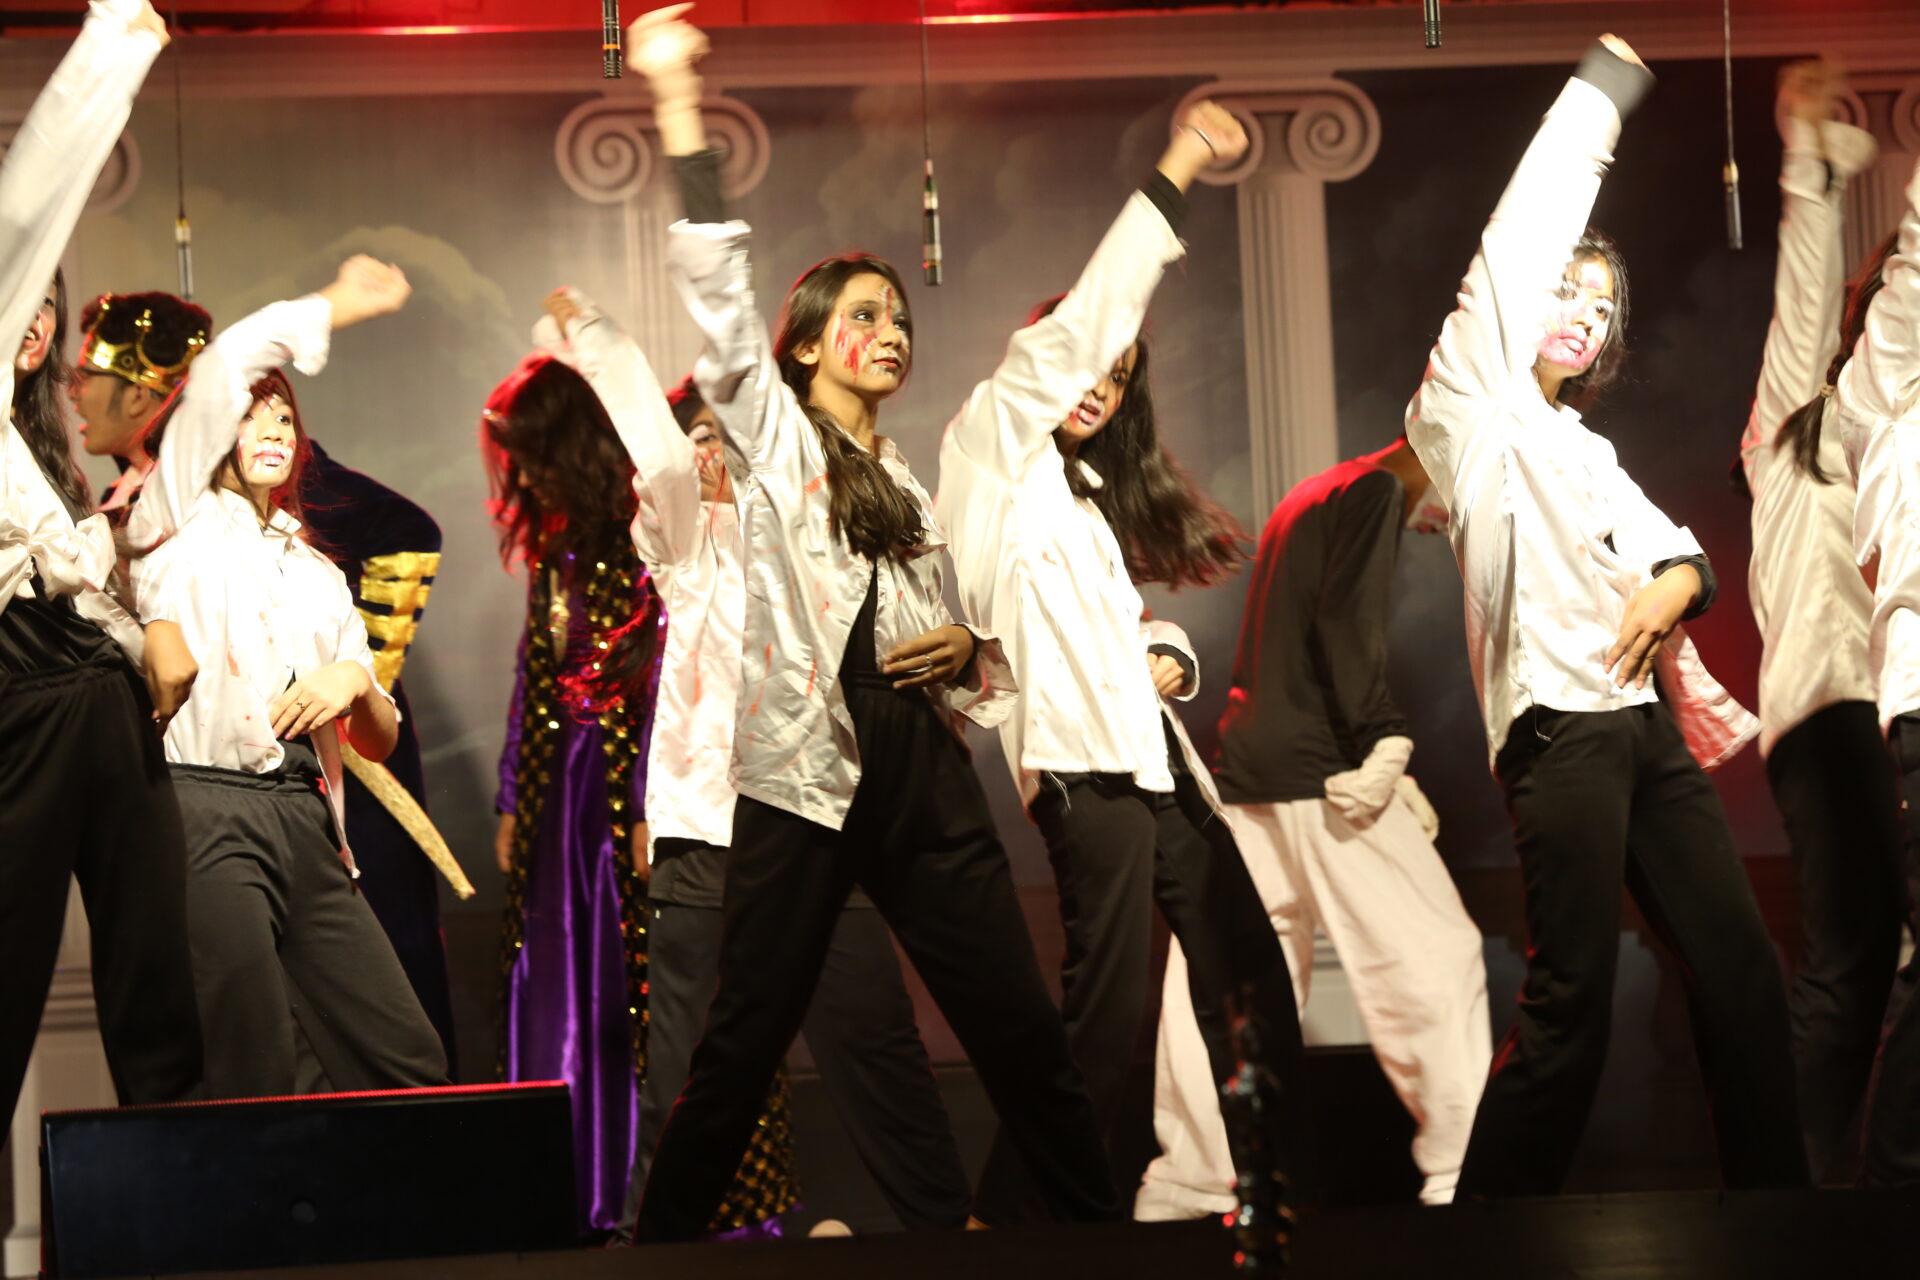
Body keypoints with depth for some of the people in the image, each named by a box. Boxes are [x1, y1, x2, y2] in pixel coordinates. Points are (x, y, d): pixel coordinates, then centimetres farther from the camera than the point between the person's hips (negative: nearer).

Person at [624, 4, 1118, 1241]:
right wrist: (679, 105, -14)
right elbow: (720, 289, -8)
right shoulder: (770, 433, 6)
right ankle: (664, 1242, 10)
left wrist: (971, 653, 3)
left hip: (925, 779, 5)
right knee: (742, 1049, -2)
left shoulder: (910, 485, 22)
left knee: (1024, 1030, 4)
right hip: (807, 776, -5)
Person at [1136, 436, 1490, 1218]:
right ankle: (1462, 1173, -4)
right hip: (1317, 772, -9)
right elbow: (1347, 626, -17)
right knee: (1433, 955, -4)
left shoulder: (1313, 498, 24)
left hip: (1242, 771, 9)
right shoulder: (1374, 490, -4)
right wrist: (1384, 744, -16)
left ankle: (1188, 1182, 8)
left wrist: (1381, 762, 18)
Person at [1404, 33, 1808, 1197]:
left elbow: (1669, 544, 22)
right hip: (1559, 723, -8)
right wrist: (1604, 84, 4)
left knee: (1741, 965, 4)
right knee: (1571, 1002, -10)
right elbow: (1519, 242, -3)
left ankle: (1777, 1201, 10)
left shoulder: (1586, 451, 26)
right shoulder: (1474, 406, 4)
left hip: (1647, 720, 8)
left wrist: (1678, 580, -4)